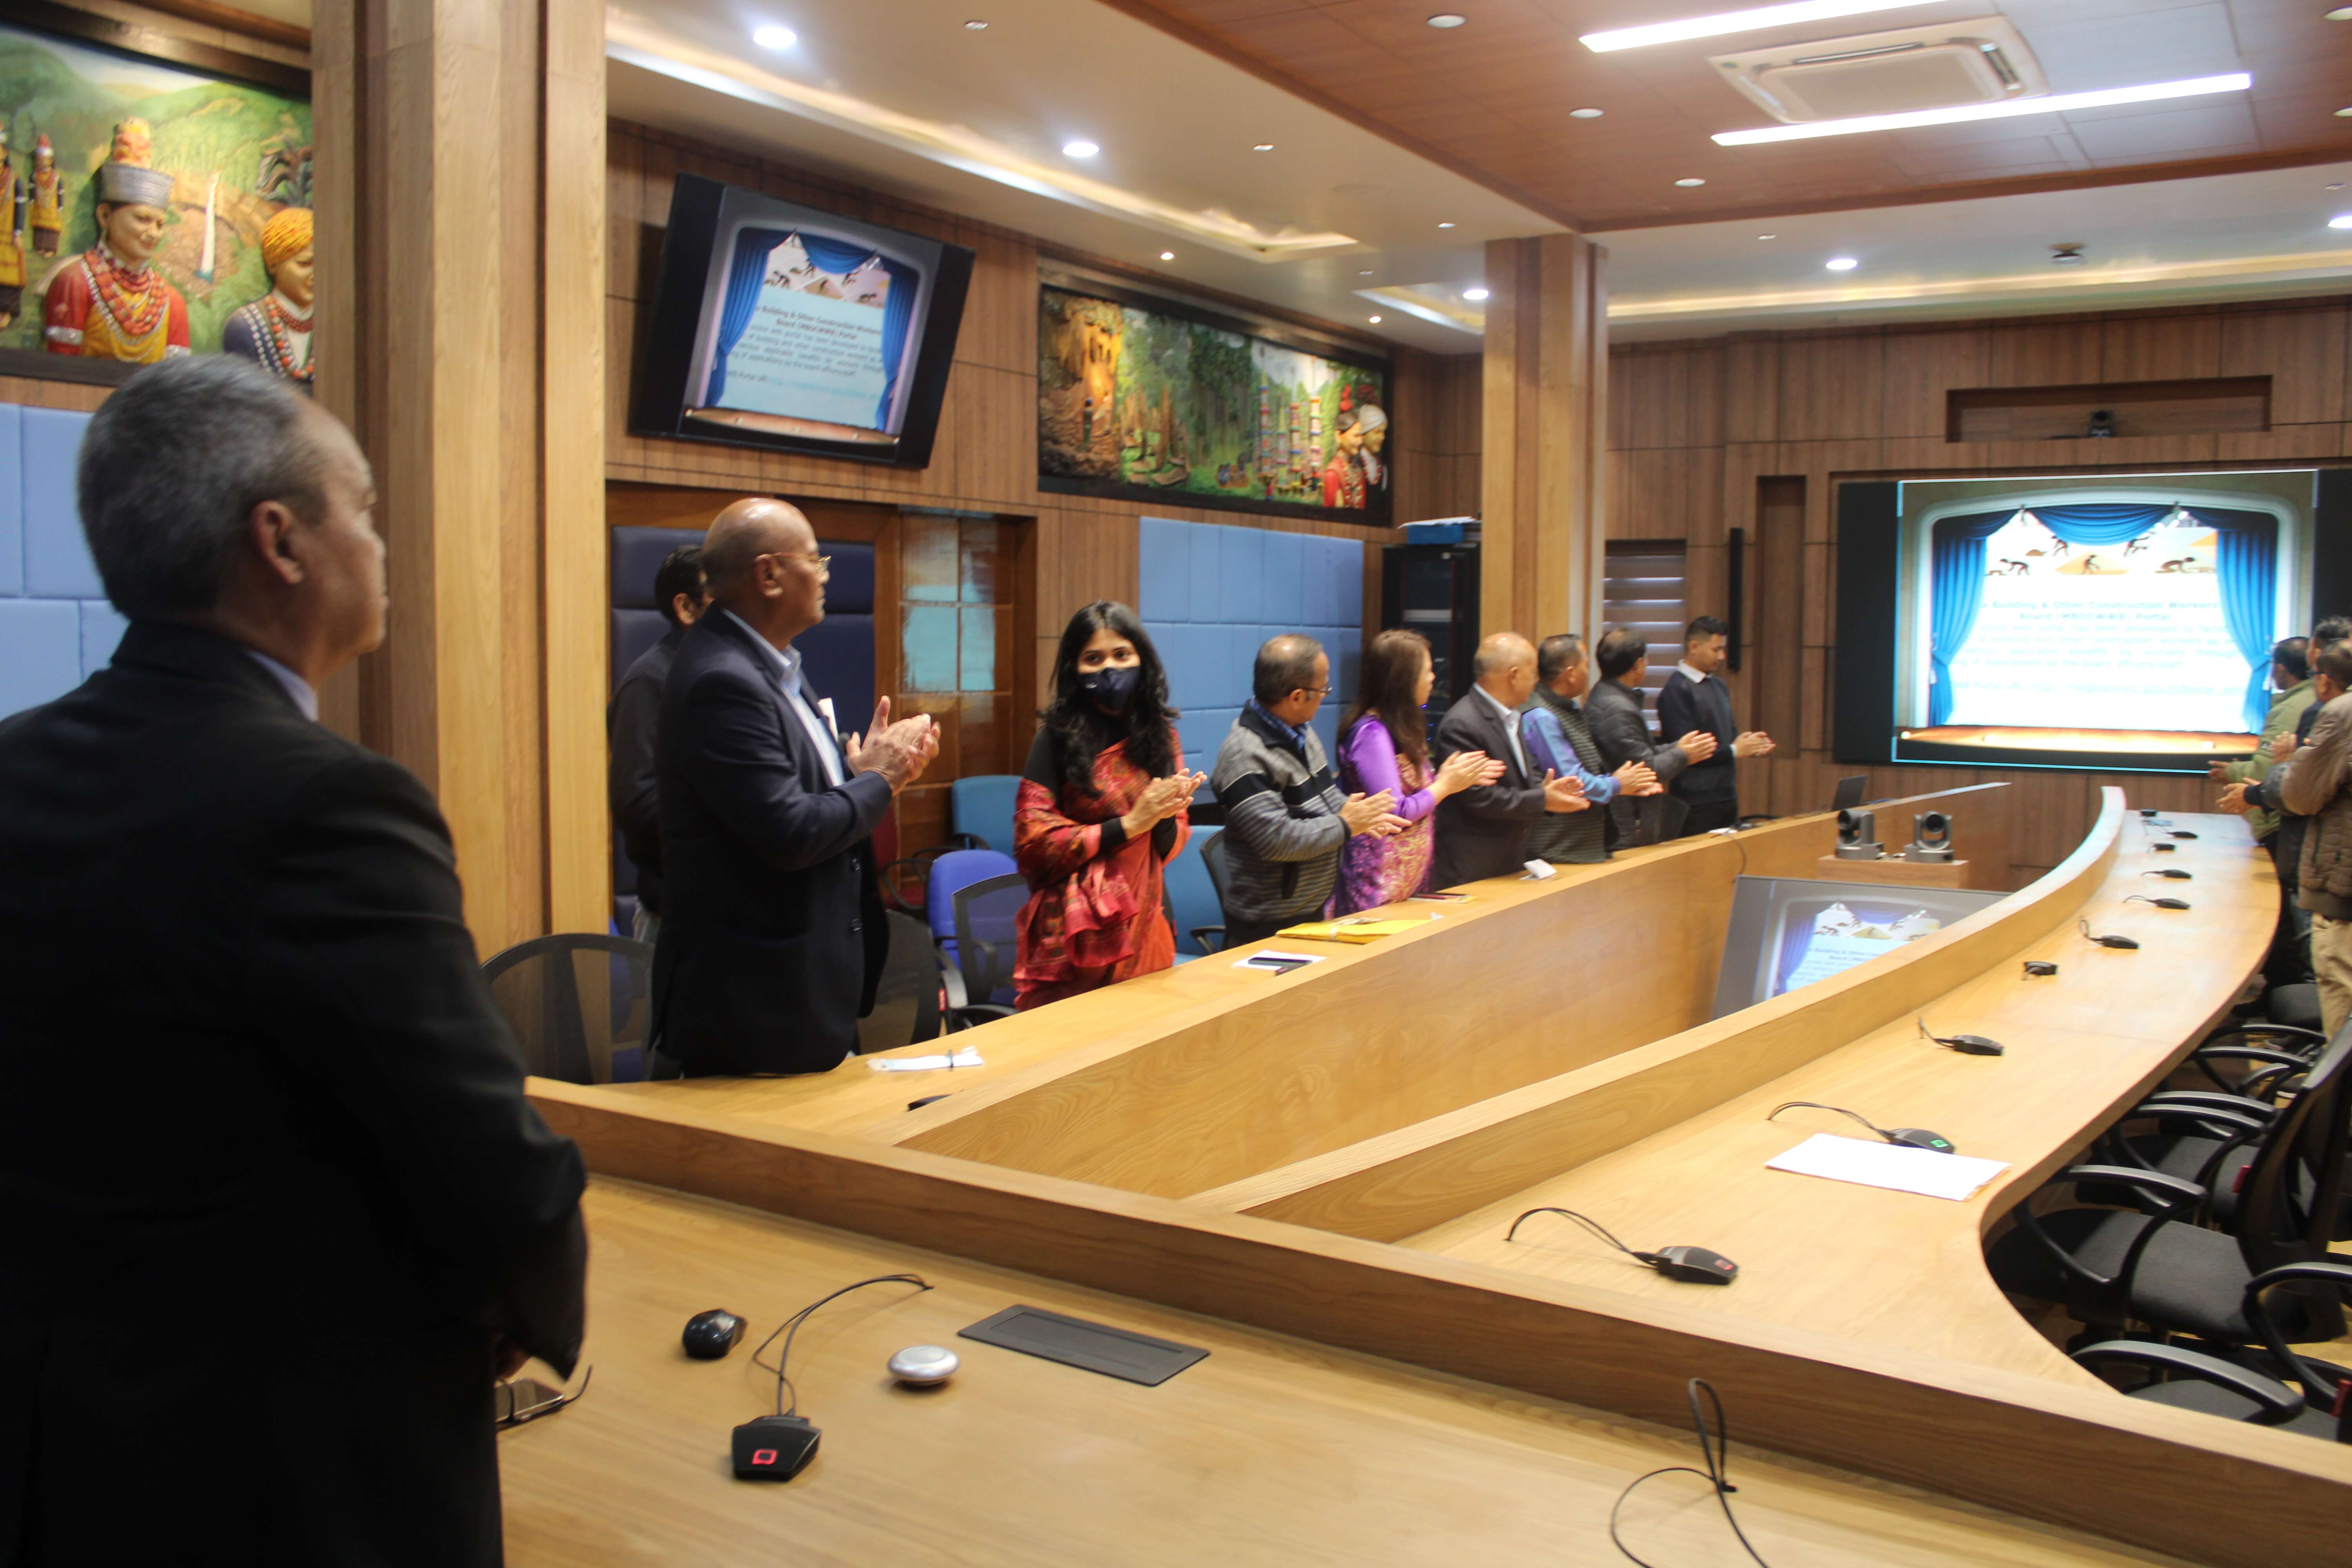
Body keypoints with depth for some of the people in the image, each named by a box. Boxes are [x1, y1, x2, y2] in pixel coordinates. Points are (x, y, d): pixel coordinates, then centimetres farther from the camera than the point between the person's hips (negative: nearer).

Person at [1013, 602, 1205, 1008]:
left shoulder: (1161, 735, 8)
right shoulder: (1058, 737, -6)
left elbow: (1168, 848, 11)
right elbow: (1032, 843, -10)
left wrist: (1165, 816, -11)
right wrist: (1128, 825, -14)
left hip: (1143, 930, 4)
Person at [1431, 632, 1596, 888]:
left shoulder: (1509, 717, 14)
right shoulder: (1462, 724, -19)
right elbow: (1479, 797, -22)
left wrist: (1544, 789, 0)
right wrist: (1542, 800, -16)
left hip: (1511, 858, 9)